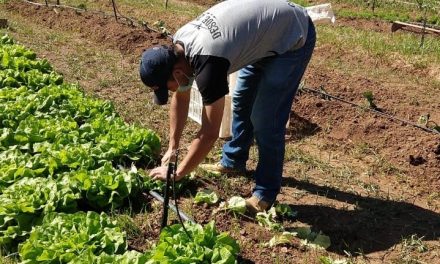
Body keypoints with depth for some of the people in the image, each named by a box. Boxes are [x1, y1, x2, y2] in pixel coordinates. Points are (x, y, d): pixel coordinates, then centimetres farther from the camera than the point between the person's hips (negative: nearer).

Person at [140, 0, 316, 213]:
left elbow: (209, 134, -29)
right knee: (241, 100, 18)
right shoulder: (178, 46, -8)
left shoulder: (207, 64, -34)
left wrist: (177, 173, -17)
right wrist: (172, 148, 8)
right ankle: (233, 161, 36)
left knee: (265, 120, -10)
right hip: (265, 30, 9)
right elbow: (181, 98, 6)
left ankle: (265, 194, 4)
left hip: (292, 37, -9)